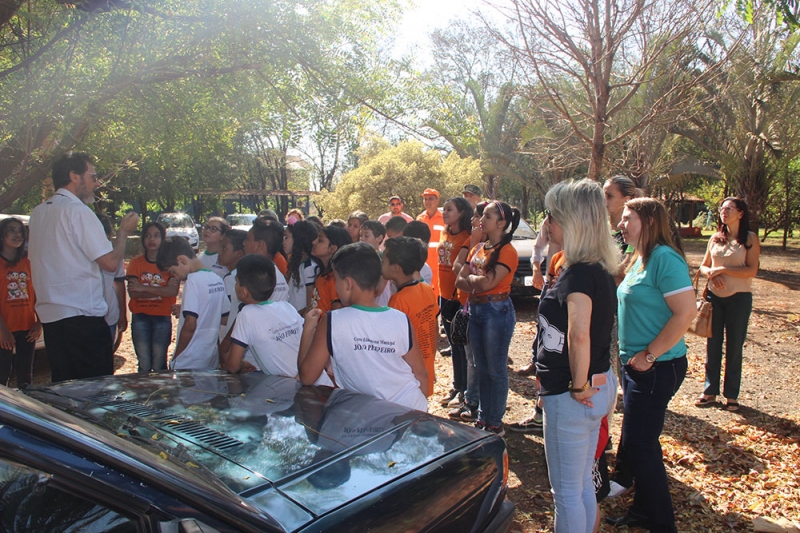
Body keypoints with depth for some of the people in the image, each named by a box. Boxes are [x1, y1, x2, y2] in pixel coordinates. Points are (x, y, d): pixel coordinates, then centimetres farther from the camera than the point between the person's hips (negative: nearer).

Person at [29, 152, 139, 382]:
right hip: (82, 316, -8)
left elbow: (34, 258, 21)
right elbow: (110, 262, -16)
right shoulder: (78, 210, -13)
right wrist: (124, 231, 0)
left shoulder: (38, 212, 12)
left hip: (49, 315, 8)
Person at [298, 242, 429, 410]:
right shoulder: (401, 321, -13)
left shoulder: (330, 322, -17)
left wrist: (308, 329, 1)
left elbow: (307, 377, -9)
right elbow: (421, 375, -2)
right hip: (412, 411, 2)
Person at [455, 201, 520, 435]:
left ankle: (495, 424, 15)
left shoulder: (507, 251, -13)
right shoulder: (477, 248, 11)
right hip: (475, 309, 8)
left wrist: (470, 278, -4)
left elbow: (487, 282, -23)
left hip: (496, 311, -8)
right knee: (482, 369, 16)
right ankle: (483, 418, 28)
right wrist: (478, 285, -13)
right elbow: (460, 280, 6)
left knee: (496, 370, 3)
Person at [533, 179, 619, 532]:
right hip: (599, 386, 9)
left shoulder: (579, 273, -22)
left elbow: (579, 335, -37)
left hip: (571, 397, -9)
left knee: (567, 490, 8)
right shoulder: (599, 269, 7)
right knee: (582, 484, 23)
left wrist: (578, 386, -23)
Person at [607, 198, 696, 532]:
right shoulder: (640, 259, 11)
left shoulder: (665, 257, -18)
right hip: (636, 365, 9)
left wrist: (649, 355, -20)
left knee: (638, 445, -1)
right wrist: (631, 355, 10)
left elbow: (686, 313, -25)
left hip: (657, 368, -9)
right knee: (639, 443, 18)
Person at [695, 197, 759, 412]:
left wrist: (722, 269, -16)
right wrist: (712, 274, -10)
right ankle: (710, 391, 19)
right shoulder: (716, 238, 7)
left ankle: (731, 395, 15)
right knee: (712, 345, 9)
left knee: (734, 347, 5)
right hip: (715, 297, 4)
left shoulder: (750, 239, -5)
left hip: (739, 298, -4)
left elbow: (751, 271, -15)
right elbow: (704, 266, 10)